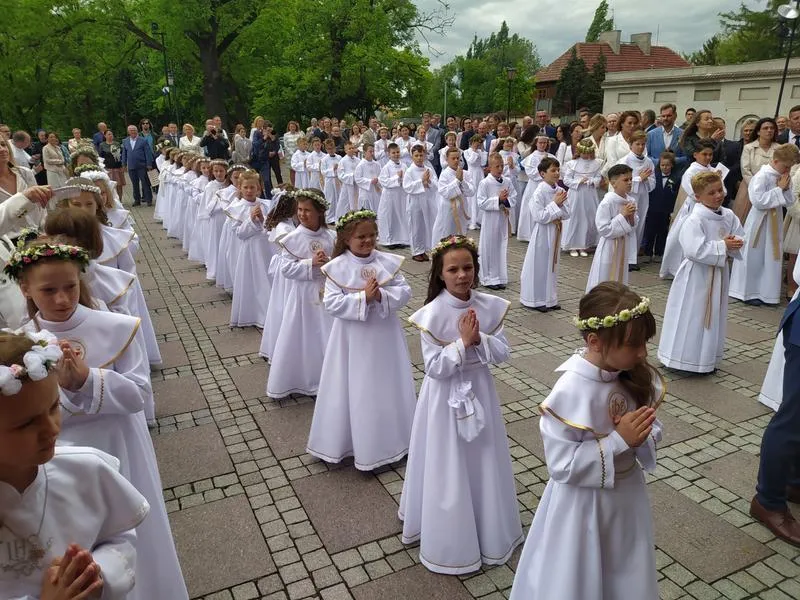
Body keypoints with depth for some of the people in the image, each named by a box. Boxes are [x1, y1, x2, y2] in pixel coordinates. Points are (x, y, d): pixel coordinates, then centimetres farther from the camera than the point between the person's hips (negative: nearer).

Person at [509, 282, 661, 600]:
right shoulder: (570, 392, -29)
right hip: (583, 507, -6)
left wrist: (641, 437, -19)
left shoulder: (638, 376, -10)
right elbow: (562, 464, -26)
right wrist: (619, 440, -28)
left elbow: (654, 427, 4)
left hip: (628, 494, 6)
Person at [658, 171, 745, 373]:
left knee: (714, 316, 16)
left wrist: (735, 245, -14)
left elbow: (740, 240, 8)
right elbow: (696, 250, -27)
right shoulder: (695, 220, -19)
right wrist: (723, 246, -21)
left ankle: (707, 359, 31)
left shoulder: (729, 216, 2)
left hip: (719, 273, 7)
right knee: (691, 317, 2)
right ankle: (684, 359, 16)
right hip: (696, 275, -7)